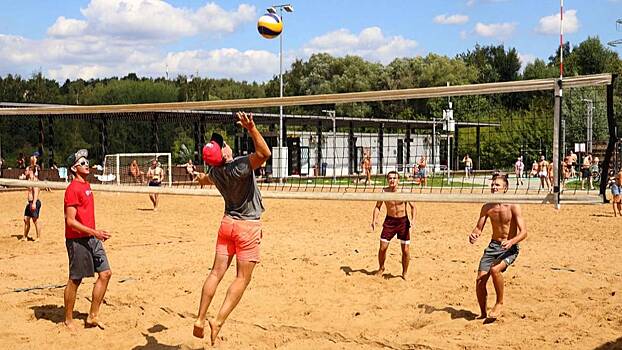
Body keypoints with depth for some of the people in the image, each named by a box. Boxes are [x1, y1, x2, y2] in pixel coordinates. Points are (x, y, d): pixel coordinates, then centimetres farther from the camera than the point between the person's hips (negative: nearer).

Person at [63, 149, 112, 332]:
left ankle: (93, 316, 15)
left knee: (105, 273, 6)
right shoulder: (73, 189, -15)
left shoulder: (86, 185, 13)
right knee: (75, 280, 2)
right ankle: (68, 320, 17)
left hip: (91, 238, 9)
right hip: (77, 240, -9)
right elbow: (70, 221, -20)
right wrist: (93, 232, -24)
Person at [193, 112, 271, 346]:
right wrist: (251, 129, -44)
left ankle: (200, 319, 6)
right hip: (248, 226, -6)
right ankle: (219, 320, -8)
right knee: (242, 278, 0)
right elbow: (264, 154, -37)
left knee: (216, 272, 8)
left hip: (227, 222, 6)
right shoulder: (239, 166, -23)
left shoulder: (214, 172, -1)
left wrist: (199, 176, 47)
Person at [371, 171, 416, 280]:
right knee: (382, 247, -1)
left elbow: (413, 207, -3)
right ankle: (381, 268, 25)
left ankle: (404, 273, 20)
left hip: (403, 221, -1)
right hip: (389, 221, 1)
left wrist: (413, 220, -19)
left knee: (406, 250, 0)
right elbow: (378, 206, 5)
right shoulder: (384, 191, -7)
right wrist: (374, 219, -11)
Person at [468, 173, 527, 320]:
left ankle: (500, 303, -7)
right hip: (493, 246, 5)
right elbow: (478, 228, 8)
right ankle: (483, 314, 16)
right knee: (480, 280, -4)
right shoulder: (487, 207, 1)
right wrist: (473, 235, -16)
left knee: (495, 269, -31)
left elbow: (523, 232, -17)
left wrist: (511, 241, -36)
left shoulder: (513, 206, -12)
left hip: (510, 248, -5)